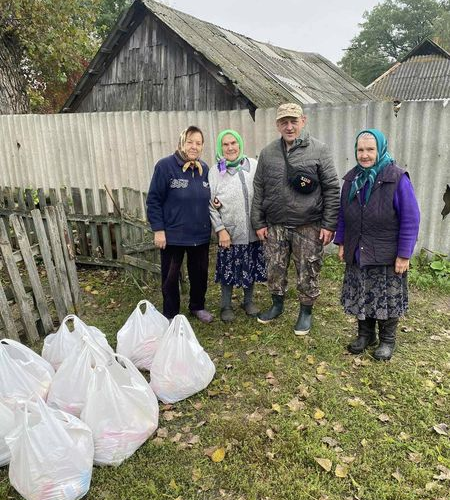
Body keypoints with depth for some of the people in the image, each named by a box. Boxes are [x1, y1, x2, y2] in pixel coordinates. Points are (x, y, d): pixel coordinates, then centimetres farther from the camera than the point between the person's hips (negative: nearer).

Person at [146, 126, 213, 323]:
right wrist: (158, 230, -15)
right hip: (173, 235, -5)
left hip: (201, 234, 5)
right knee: (170, 277, 8)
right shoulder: (165, 166, -12)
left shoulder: (204, 168, 5)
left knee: (200, 273, 17)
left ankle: (197, 306, 39)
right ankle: (170, 315, 27)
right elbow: (153, 200, -11)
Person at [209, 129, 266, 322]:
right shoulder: (215, 171, -4)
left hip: (253, 231, 2)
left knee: (251, 268, 15)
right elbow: (211, 204, -5)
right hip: (229, 232, -1)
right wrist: (220, 229, -10)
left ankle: (248, 301, 36)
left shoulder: (254, 165, -2)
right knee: (228, 270, 9)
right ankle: (226, 306, 28)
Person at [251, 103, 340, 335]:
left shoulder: (318, 150, -4)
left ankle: (306, 311, 28)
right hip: (275, 226, 3)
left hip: (309, 226, -3)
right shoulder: (267, 153, 5)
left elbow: (332, 189, -4)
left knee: (308, 272, 7)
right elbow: (259, 190, 8)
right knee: (275, 269, 14)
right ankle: (277, 304, 37)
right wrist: (259, 223, 5)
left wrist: (329, 224, -8)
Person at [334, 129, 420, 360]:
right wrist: (341, 243, 9)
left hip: (387, 257, -4)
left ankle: (387, 340, 30)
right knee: (360, 297, 15)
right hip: (357, 254, 5)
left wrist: (404, 254, -14)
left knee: (387, 299, 9)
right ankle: (365, 334, 35)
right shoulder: (351, 178, 3)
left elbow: (410, 219, -13)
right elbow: (342, 214, 11)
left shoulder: (397, 178, -13)